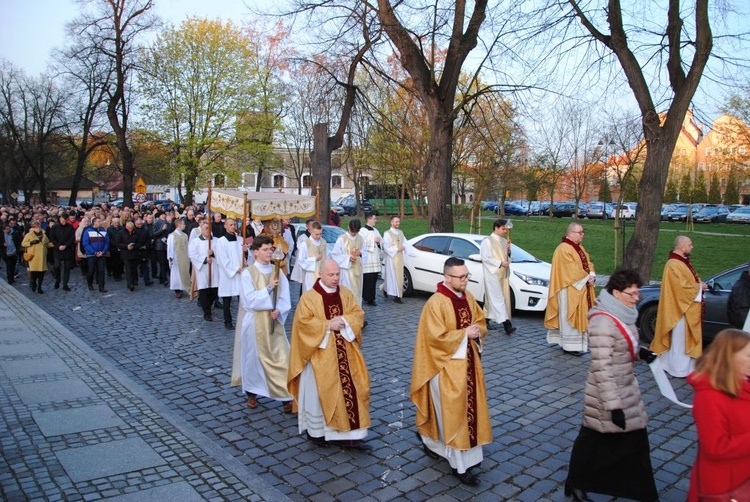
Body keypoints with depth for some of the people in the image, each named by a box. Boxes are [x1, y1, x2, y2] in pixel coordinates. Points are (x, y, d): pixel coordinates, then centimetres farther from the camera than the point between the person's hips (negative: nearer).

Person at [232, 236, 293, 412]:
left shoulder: (278, 272, 3)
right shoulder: (248, 273, -7)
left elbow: (285, 297, 0)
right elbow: (249, 300, -15)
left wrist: (278, 310, -17)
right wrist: (268, 288, -18)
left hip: (274, 322, 3)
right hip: (254, 322, -2)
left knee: (281, 357, -3)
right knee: (253, 357, 10)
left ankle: (287, 396, 2)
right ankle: (251, 393, 30)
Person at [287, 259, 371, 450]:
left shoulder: (346, 294, 8)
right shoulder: (309, 296, -6)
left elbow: (358, 314, 5)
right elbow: (304, 322, -13)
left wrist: (344, 321, -14)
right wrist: (328, 325, -17)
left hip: (344, 350, 4)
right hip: (320, 351, -4)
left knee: (352, 387, -3)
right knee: (319, 390, 0)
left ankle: (348, 434, 3)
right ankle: (316, 430, 20)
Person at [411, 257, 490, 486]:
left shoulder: (467, 297, 3)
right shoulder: (436, 303, -20)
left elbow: (481, 321, 12)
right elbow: (437, 338, -22)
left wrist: (476, 330, -10)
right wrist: (464, 334, -21)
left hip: (468, 360, 8)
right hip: (446, 364, -8)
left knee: (469, 407, 17)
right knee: (453, 411, 0)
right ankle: (461, 465, 12)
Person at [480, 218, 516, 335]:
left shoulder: (504, 241, 14)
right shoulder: (487, 241, -7)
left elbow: (507, 257, 21)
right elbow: (485, 258, -13)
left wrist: (508, 250, 0)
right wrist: (500, 263, -16)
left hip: (503, 273, 7)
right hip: (492, 273, -7)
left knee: (492, 298, 11)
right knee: (498, 298, -11)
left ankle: (486, 319, 22)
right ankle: (505, 323, -18)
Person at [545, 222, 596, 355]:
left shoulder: (580, 247, 14)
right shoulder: (564, 249, -16)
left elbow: (588, 263, 12)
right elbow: (572, 270, -21)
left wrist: (592, 276, -6)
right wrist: (586, 278, -15)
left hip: (582, 288, 9)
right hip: (570, 290, -9)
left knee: (581, 316, 13)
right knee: (570, 317, -4)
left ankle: (579, 343, 23)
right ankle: (570, 346, 1)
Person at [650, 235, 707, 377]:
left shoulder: (683, 261, 13)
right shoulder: (674, 264, -19)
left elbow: (692, 278, 22)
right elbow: (683, 286, -23)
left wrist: (700, 284, 2)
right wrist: (699, 287, -10)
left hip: (689, 308, 11)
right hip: (681, 308, -11)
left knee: (687, 338, 16)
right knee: (680, 340, -3)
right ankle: (680, 369, 5)